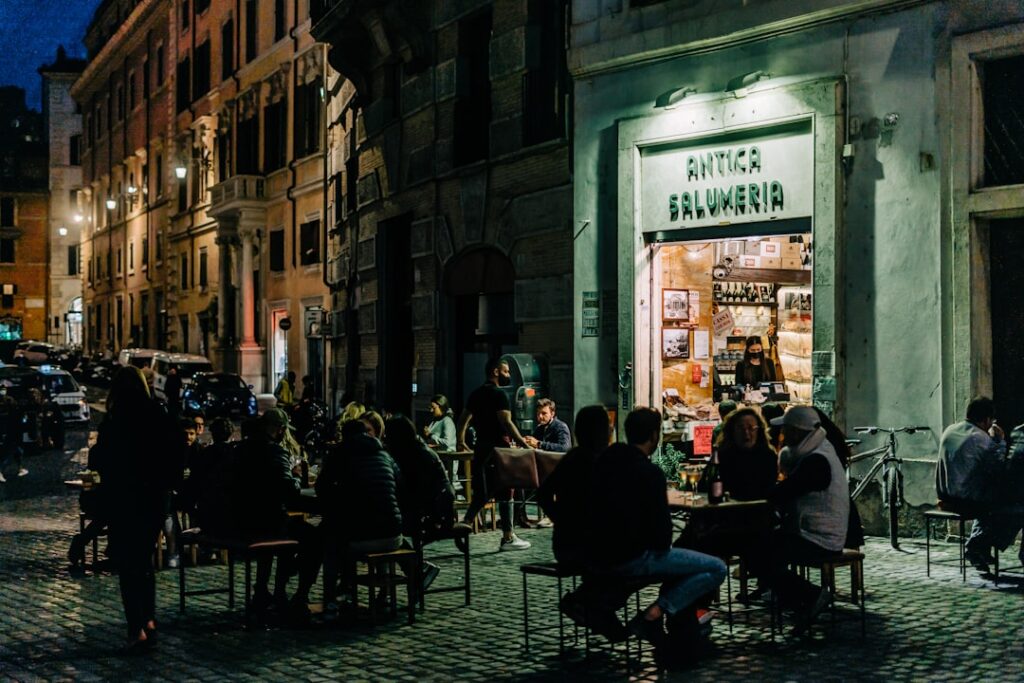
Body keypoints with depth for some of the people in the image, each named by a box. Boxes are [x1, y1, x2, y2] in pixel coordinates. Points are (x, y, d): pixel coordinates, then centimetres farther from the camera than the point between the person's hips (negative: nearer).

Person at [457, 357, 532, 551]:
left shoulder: (476, 394, 13)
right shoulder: (498, 394, -13)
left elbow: (463, 418, 18)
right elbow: (506, 422, -22)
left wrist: (460, 441, 29)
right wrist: (523, 444, -22)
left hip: (481, 448, 8)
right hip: (498, 448, -8)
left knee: (483, 491, 16)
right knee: (505, 492, -1)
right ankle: (508, 538, 3)